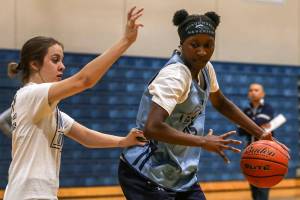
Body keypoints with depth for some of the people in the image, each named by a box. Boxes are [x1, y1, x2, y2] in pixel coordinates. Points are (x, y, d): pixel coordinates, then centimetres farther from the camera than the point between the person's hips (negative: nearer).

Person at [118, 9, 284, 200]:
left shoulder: (205, 68, 1)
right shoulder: (175, 75, -23)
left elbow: (221, 103, 20)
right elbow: (152, 128, -34)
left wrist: (259, 133, 14)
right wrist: (203, 142, -28)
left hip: (182, 175, 8)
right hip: (147, 176, -8)